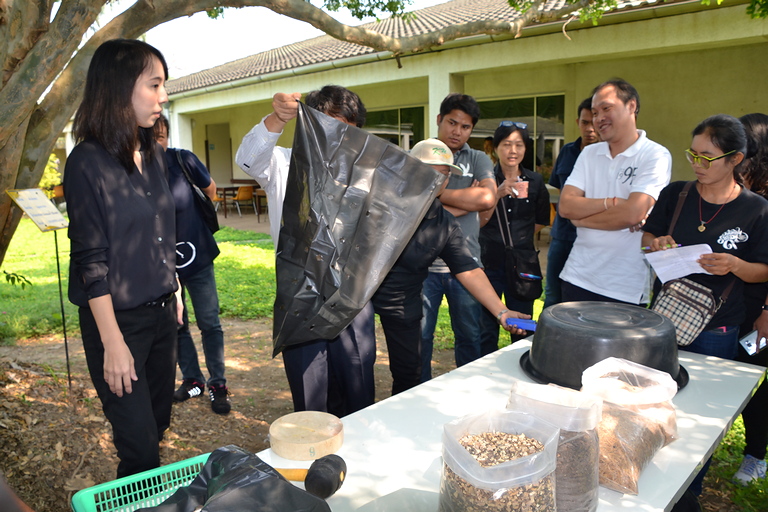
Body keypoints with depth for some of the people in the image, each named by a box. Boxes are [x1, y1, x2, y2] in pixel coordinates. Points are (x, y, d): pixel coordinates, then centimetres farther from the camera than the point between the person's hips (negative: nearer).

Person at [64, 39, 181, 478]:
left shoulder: (154, 153, 7)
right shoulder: (88, 162, -14)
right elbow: (91, 260, -15)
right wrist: (112, 342, -16)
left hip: (162, 311, 7)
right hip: (119, 318, -6)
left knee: (158, 426, 18)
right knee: (140, 448, 2)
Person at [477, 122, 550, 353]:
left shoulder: (535, 181, 4)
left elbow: (541, 221, 15)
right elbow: (479, 221, -12)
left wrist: (520, 238, 7)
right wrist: (499, 193, -22)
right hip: (490, 264, -2)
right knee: (486, 329, 5)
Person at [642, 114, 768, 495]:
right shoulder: (675, 194, -1)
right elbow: (647, 235, 9)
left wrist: (735, 266, -22)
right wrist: (657, 244, -13)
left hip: (715, 330, -2)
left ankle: (689, 493, 31)